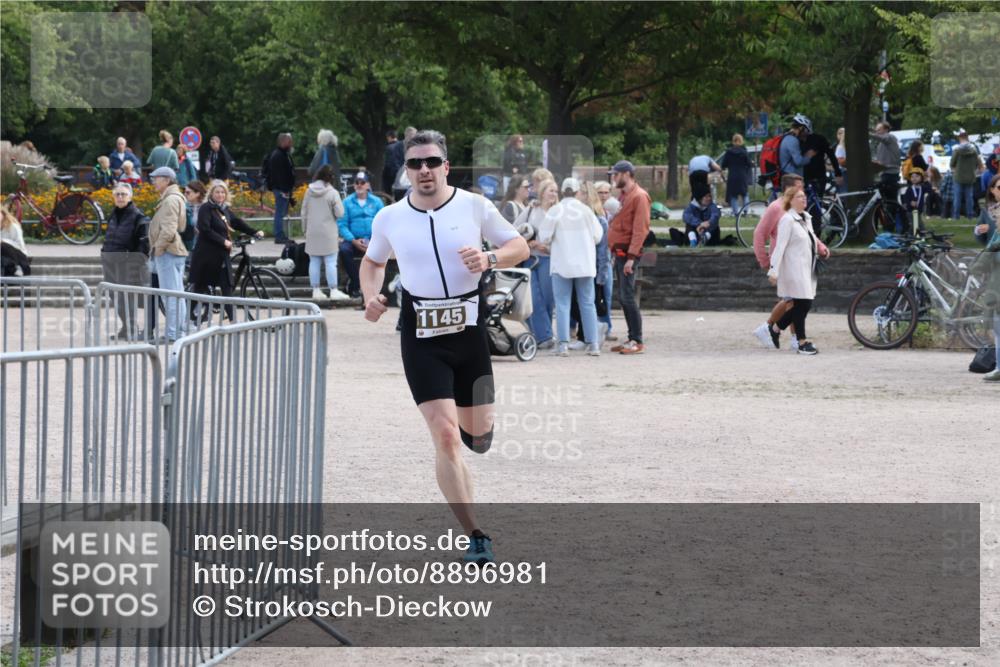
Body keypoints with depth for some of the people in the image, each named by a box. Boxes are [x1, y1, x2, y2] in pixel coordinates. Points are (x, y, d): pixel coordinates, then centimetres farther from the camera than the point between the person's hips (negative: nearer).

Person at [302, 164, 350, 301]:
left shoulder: (309, 191, 2)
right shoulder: (332, 193, -11)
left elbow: (304, 212, 8)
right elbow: (340, 213, -11)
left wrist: (305, 229, 18)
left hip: (312, 233, 4)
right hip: (327, 232, -4)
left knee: (314, 262, 8)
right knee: (331, 262, -2)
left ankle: (316, 290, 10)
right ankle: (333, 291, -3)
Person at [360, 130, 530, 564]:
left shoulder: (474, 206, -1)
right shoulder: (389, 219, 3)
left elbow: (520, 246, 5)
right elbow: (372, 261, 20)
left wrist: (489, 259, -16)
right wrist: (371, 296, 0)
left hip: (470, 332, 1)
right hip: (421, 339, 0)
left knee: (477, 434, 8)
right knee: (445, 437, -12)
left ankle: (472, 421, 49)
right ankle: (476, 539, -6)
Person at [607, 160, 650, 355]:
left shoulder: (639, 196, -11)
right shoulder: (624, 195, 18)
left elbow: (640, 229, -18)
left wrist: (631, 257, -22)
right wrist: (615, 251, 14)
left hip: (628, 254, -10)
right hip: (619, 252, 10)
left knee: (627, 297, -12)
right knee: (624, 298, 10)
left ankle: (637, 342, -10)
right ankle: (632, 339, 14)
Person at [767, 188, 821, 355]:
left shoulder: (806, 218, 14)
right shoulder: (787, 219, -11)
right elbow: (780, 246, -16)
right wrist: (774, 270, -19)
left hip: (807, 269, 9)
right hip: (794, 270, -8)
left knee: (805, 304, 7)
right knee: (802, 303, -7)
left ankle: (776, 328, 24)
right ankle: (803, 343, 0)